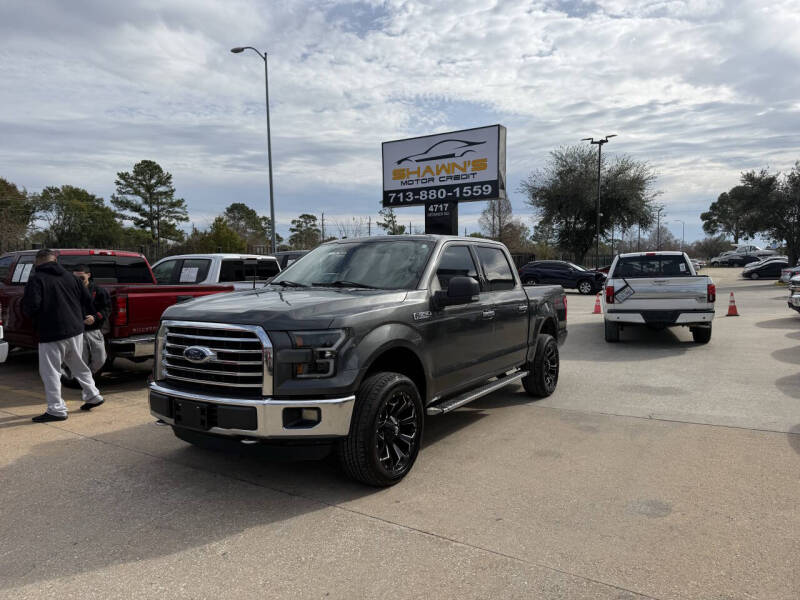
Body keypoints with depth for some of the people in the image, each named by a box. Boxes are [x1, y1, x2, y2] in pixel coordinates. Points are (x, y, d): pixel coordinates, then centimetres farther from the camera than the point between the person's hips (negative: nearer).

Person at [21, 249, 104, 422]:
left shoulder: (36, 279, -9)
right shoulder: (69, 276, 9)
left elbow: (31, 306, -19)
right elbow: (87, 298, 12)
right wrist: (88, 316, 27)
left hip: (51, 334, -6)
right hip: (75, 330, 7)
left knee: (50, 371, 2)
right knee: (78, 365, 22)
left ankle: (56, 409, 3)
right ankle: (93, 396, 28)